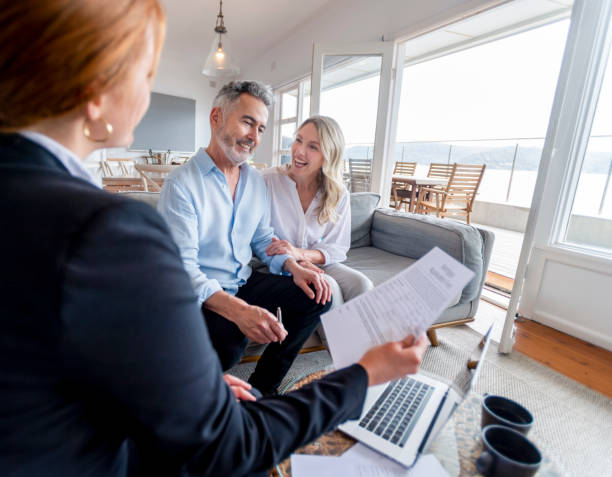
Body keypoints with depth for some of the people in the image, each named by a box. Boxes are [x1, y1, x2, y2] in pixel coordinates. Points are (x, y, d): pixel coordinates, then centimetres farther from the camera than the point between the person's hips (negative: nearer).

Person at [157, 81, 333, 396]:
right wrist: (237, 310, -37)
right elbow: (181, 266, -21)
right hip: (202, 294, -6)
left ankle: (262, 386, 5)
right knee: (227, 343, -35)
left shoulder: (256, 181, 8)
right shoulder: (181, 184, -15)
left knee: (315, 296, -7)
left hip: (245, 281, 7)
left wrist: (294, 267, -6)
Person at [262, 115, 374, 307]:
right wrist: (290, 261, -22)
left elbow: (338, 248, -3)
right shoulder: (268, 180, -12)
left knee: (362, 284, -22)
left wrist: (300, 253, -22)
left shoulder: (339, 195, -3)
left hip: (318, 262, 3)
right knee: (328, 286, -28)